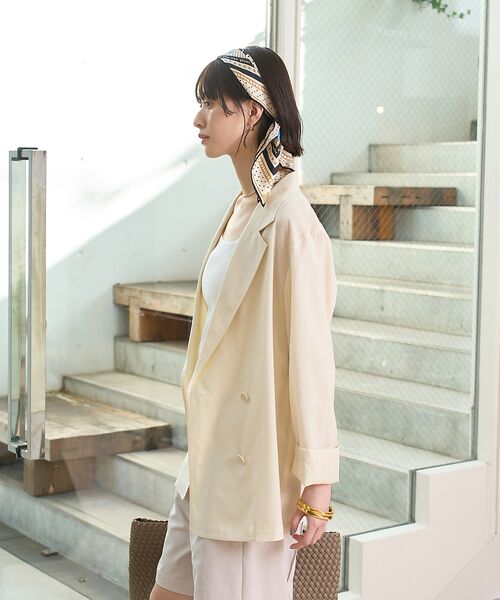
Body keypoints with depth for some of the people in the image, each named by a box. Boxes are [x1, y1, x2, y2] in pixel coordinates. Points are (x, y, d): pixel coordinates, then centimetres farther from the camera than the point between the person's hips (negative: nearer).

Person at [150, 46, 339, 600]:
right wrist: (201, 450, 20)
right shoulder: (243, 208, 10)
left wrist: (317, 481, -16)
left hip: (255, 461, -9)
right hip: (211, 451, 9)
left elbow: (310, 352, -19)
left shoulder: (288, 220, -18)